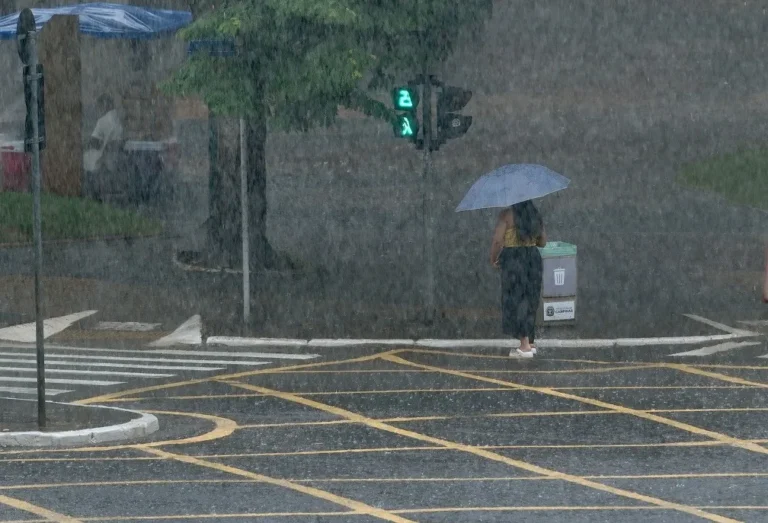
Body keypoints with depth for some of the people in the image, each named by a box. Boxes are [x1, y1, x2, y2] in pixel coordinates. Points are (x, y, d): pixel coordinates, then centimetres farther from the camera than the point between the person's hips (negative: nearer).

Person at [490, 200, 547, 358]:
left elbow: (497, 240, -15)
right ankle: (530, 343, 20)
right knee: (530, 301, 16)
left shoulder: (507, 215, -10)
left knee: (516, 302, 0)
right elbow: (543, 242, 14)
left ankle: (525, 346, -4)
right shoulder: (535, 215, 8)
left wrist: (493, 259, 1)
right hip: (534, 259, 6)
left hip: (513, 260, -6)